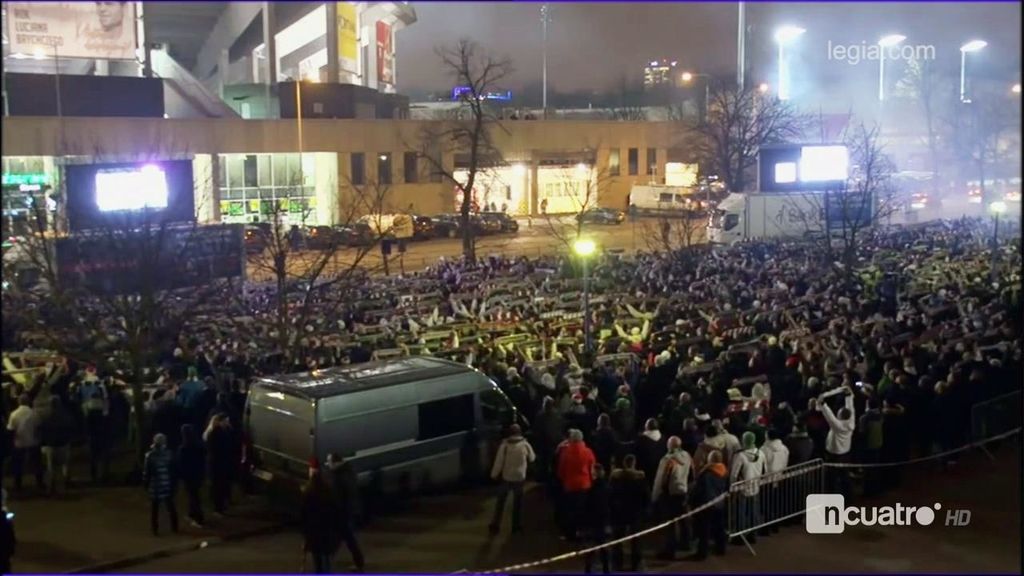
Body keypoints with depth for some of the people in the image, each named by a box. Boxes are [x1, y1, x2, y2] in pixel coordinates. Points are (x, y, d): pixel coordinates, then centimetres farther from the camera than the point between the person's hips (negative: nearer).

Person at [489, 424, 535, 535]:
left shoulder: (505, 444, -12)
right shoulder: (525, 444, -7)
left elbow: (499, 461, -10)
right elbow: (532, 458, 9)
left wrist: (494, 474, 2)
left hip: (506, 477, -1)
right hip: (519, 477, 1)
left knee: (501, 501, 10)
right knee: (518, 502, 15)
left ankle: (495, 525, 8)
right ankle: (517, 525, 18)